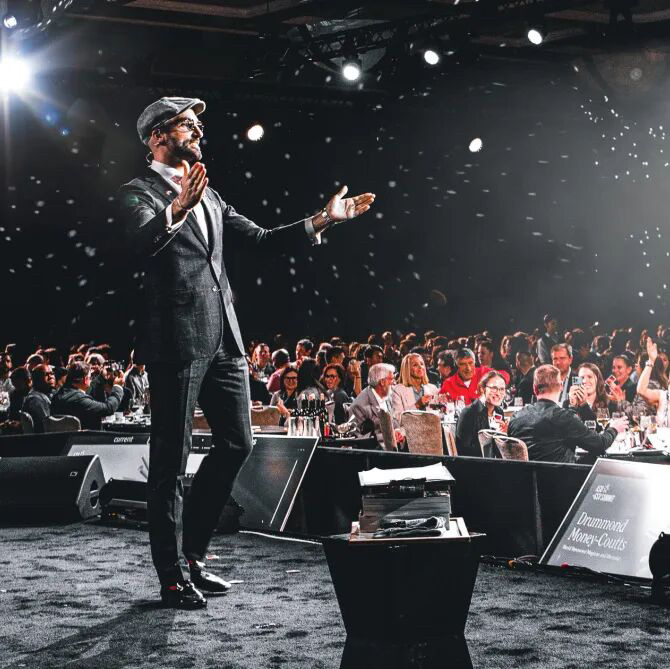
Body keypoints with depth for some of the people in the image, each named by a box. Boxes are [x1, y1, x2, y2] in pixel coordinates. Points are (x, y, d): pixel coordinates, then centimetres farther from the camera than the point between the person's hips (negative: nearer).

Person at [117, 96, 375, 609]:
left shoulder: (208, 197, 22)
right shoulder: (139, 193, -2)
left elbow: (261, 240, 22)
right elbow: (143, 241, -23)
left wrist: (322, 220, 14)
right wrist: (179, 209, -42)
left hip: (224, 340, 8)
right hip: (177, 340, -8)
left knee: (237, 443, 10)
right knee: (171, 460, -3)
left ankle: (190, 552, 22)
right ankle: (173, 576, 3)